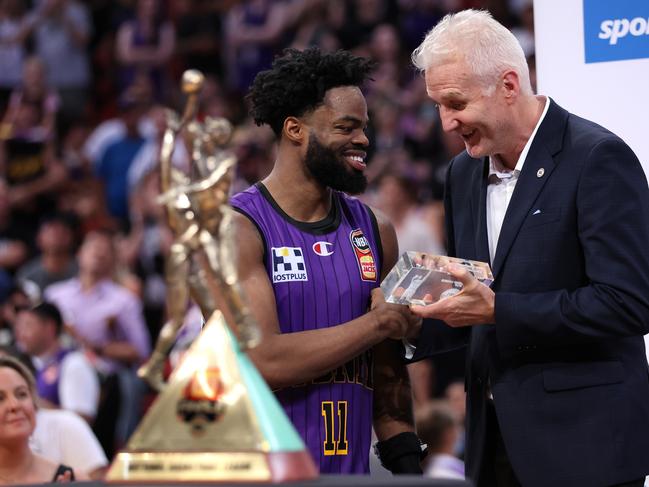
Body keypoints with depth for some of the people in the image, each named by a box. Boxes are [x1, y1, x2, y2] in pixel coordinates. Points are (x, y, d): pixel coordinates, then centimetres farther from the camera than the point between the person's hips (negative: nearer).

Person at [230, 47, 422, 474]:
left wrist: (405, 460, 2)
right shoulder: (237, 230, -10)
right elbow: (264, 362, -20)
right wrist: (379, 322, -15)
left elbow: (387, 373, 12)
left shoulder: (373, 231, 8)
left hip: (351, 468, 5)